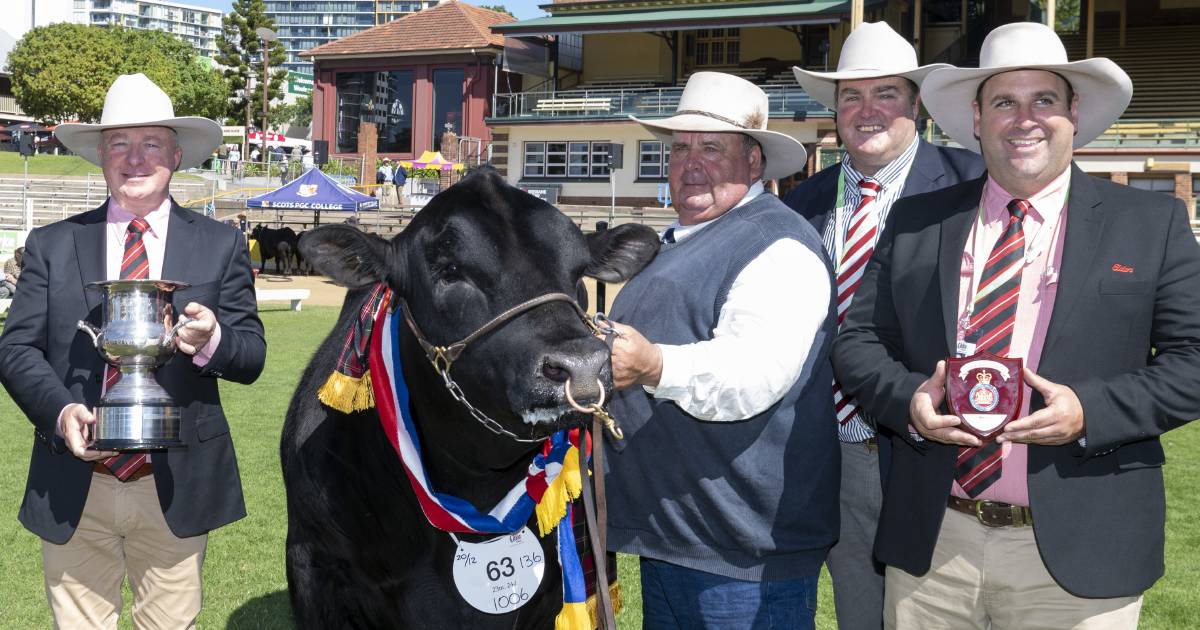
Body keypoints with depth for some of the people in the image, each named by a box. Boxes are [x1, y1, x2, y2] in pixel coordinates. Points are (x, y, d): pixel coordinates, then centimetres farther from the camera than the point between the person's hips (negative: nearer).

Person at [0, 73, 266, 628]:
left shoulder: (220, 246, 3)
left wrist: (212, 342, -23)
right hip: (74, 490, 1)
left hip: (177, 490, 0)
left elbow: (252, 357, 0)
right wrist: (60, 411, -18)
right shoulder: (52, 245, 5)